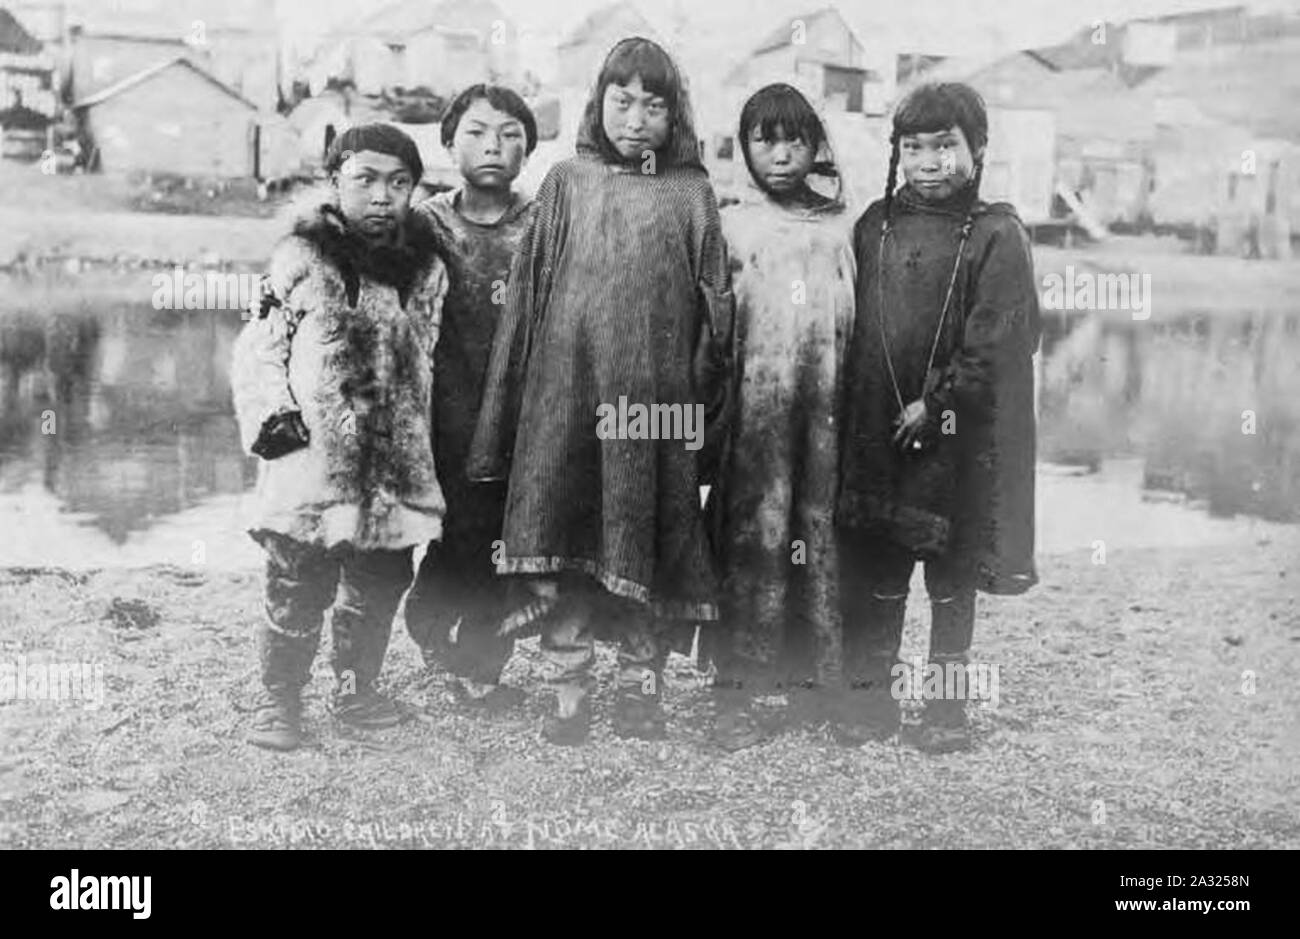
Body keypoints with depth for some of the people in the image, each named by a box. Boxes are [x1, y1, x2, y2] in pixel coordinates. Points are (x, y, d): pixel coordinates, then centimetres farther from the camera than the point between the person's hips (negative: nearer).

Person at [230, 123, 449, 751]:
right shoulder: (301, 259, 0)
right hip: (311, 458, -4)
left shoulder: (426, 268, 10)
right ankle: (278, 699, 17)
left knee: (381, 584, 11)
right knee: (297, 588, -1)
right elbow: (257, 349, 1)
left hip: (396, 465, 4)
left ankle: (356, 688, 30)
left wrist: (419, 439, 12)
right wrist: (273, 418, -11)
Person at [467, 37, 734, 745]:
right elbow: (525, 296, 8)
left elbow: (716, 304, 6)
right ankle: (567, 695, 11)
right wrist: (502, 415, 4)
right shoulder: (567, 183, 9)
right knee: (558, 552, -1)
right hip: (563, 394, 1)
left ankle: (640, 693, 18)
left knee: (647, 548, 4)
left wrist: (705, 405, -1)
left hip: (656, 395, 0)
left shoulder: (690, 194, 7)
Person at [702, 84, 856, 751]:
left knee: (818, 527, 3)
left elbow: (854, 324, 12)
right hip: (752, 405, -2)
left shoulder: (838, 229, 11)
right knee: (751, 533, -5)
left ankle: (812, 672, 15)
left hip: (824, 405, 3)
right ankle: (734, 690, 1)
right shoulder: (730, 226, 4)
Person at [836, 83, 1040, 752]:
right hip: (874, 432, 3)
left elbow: (994, 345, -11)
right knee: (874, 569, 9)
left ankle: (948, 698, 22)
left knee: (953, 572, 9)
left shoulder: (996, 236, -6)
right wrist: (858, 407, 1)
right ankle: (871, 690, 21)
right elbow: (848, 323, 9)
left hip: (958, 436, -3)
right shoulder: (874, 226, 7)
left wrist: (936, 404, -15)